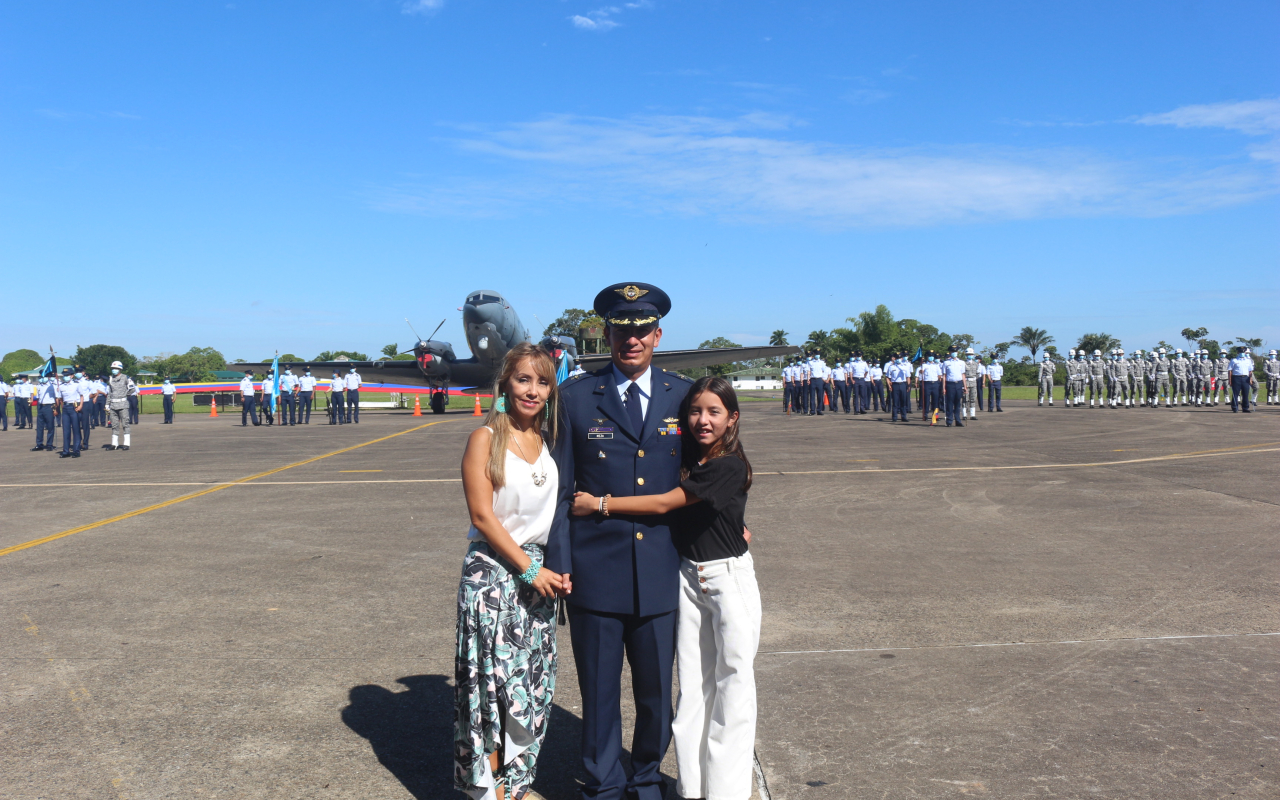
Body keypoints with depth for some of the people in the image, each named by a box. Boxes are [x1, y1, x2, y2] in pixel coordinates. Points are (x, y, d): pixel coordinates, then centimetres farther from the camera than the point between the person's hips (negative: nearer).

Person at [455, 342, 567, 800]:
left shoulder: (549, 440, 8)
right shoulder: (486, 438, -8)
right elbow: (483, 516, -12)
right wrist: (529, 569, -12)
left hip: (538, 570, 5)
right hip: (492, 573, -5)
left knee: (534, 686, 9)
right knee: (493, 682, -2)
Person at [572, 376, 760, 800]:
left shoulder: (729, 467, -16)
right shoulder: (685, 460, 5)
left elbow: (664, 503, -19)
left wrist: (599, 504, -14)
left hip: (729, 578, -6)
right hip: (688, 576, 6)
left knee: (732, 682, 4)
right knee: (692, 684, 10)